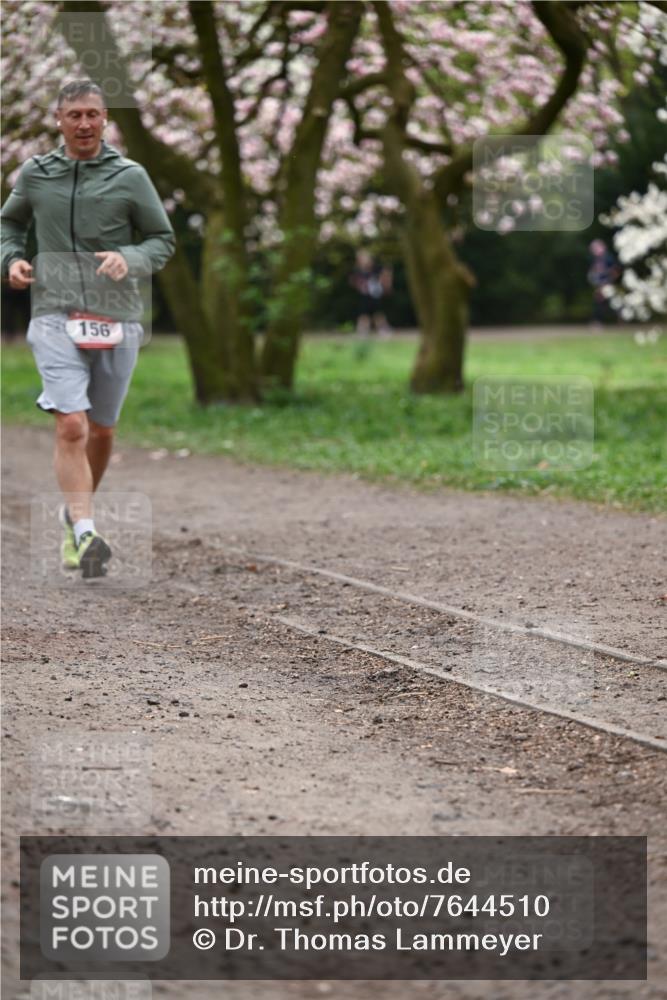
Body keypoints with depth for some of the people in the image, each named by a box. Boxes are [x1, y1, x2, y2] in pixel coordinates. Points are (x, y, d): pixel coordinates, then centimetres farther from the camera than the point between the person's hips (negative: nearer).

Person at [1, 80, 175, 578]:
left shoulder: (130, 176, 2)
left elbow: (163, 239, 7)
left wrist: (129, 259, -13)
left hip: (117, 318, 1)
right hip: (55, 316, -1)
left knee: (101, 429, 13)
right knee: (70, 427, -17)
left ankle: (75, 512, 36)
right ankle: (86, 533, -21)